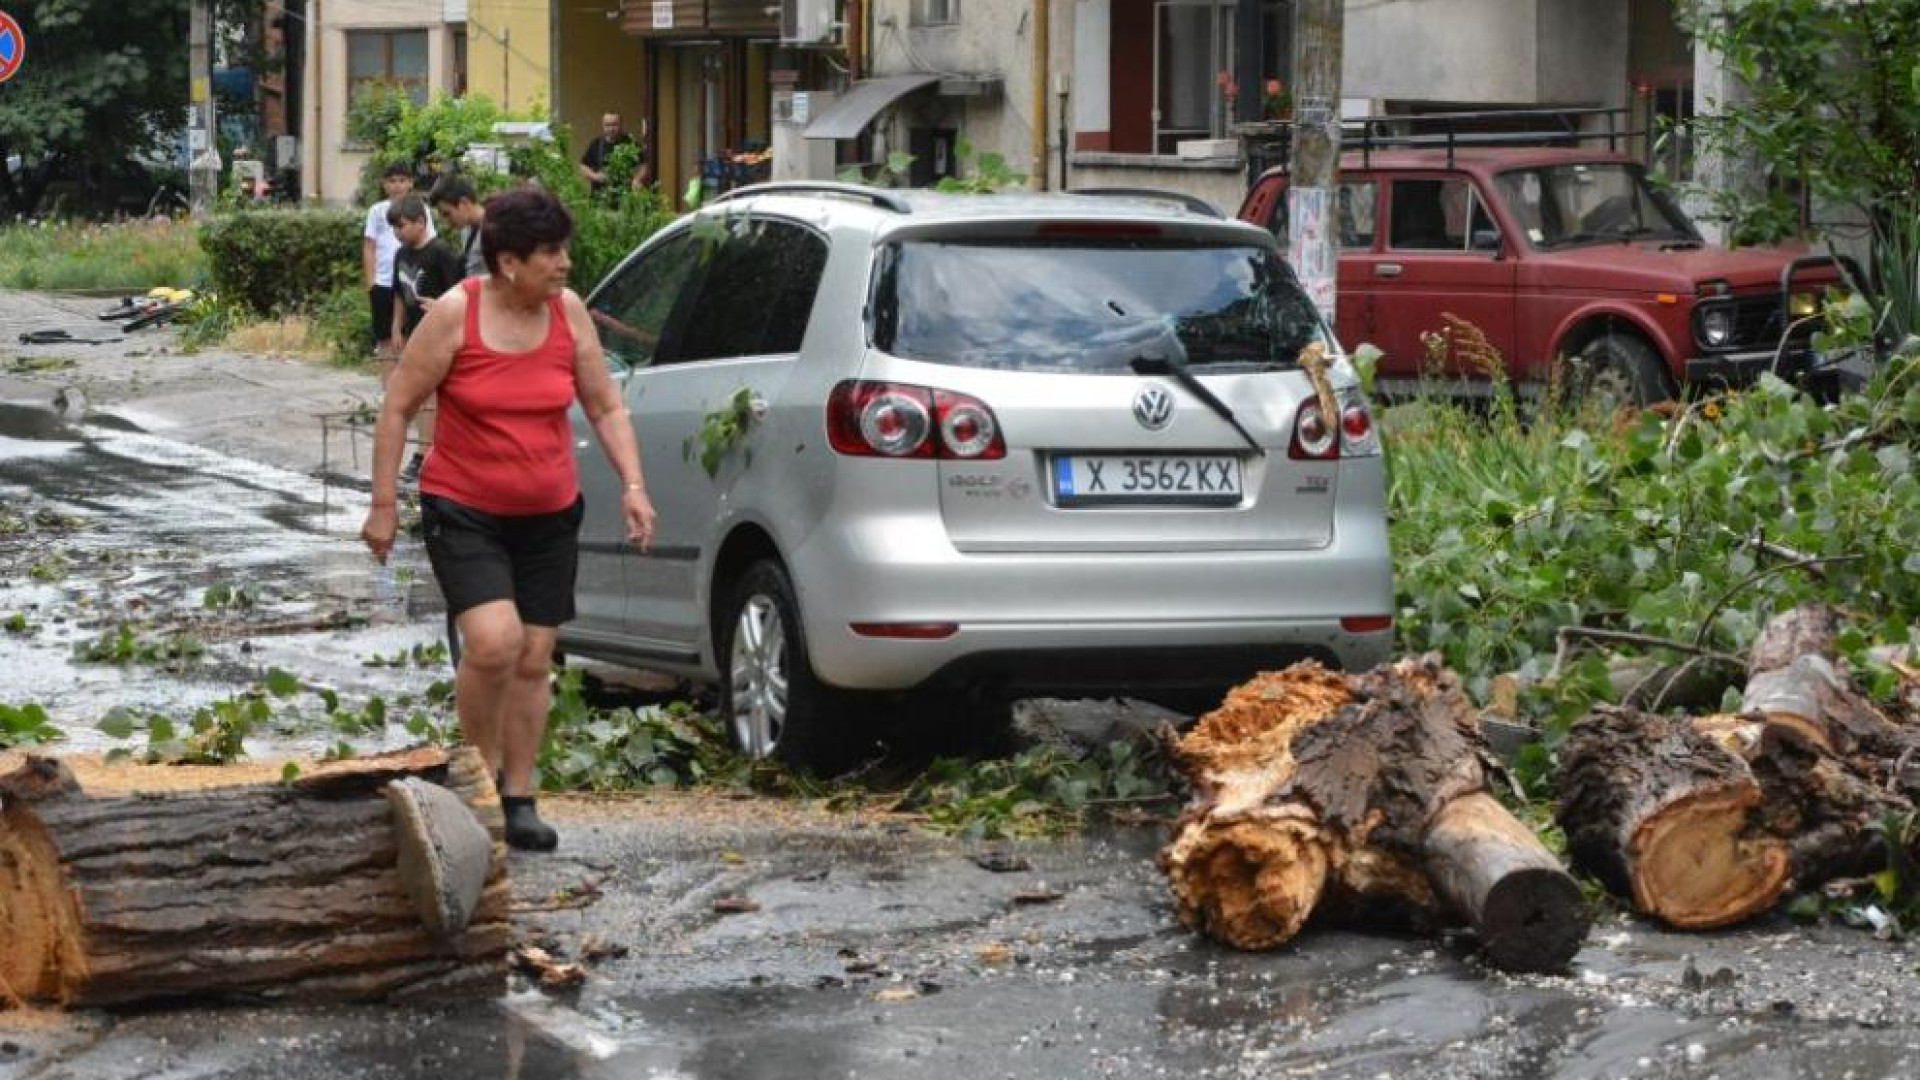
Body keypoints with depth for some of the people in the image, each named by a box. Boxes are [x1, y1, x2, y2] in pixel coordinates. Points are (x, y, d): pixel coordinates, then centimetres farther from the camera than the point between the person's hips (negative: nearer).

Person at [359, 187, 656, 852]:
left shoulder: (568, 312, -2)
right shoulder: (455, 315, -13)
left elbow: (606, 407, 8)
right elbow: (397, 407, -5)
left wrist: (632, 484, -5)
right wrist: (383, 504, -6)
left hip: (549, 516, 4)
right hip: (463, 511, -4)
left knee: (533, 659, 6)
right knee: (493, 641, -22)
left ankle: (518, 800, 18)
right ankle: (481, 772, 1)